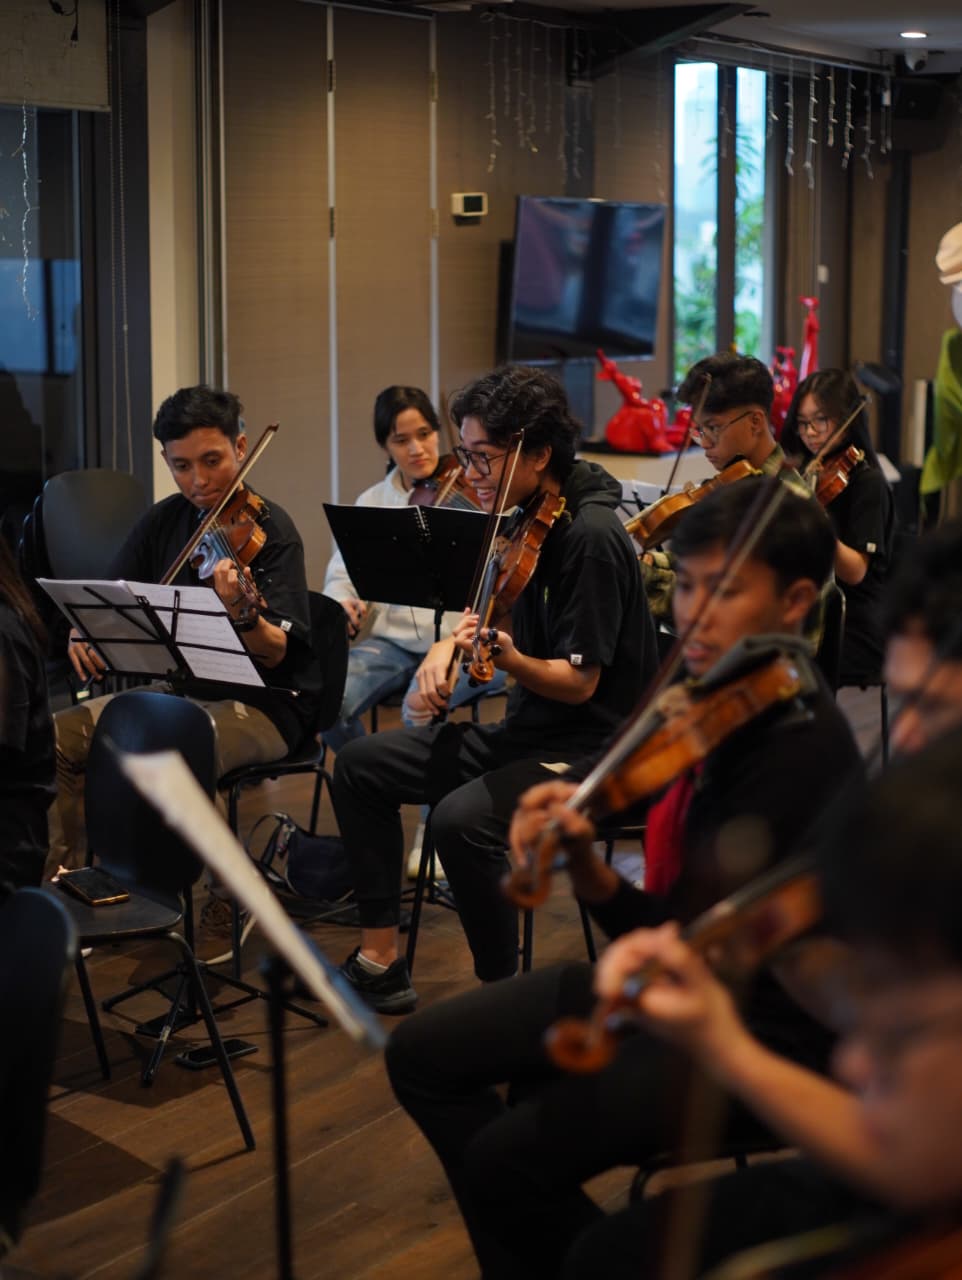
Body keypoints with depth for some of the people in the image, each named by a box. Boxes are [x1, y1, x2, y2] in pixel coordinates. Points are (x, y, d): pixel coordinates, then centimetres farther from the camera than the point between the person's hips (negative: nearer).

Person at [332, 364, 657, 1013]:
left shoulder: (591, 536, -20)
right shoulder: (525, 520, 5)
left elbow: (578, 682, -21)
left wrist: (509, 659, -38)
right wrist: (450, 647, 2)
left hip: (589, 747, -9)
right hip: (523, 732, 10)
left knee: (462, 819, -34)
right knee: (361, 764, 6)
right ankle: (380, 960, 7)